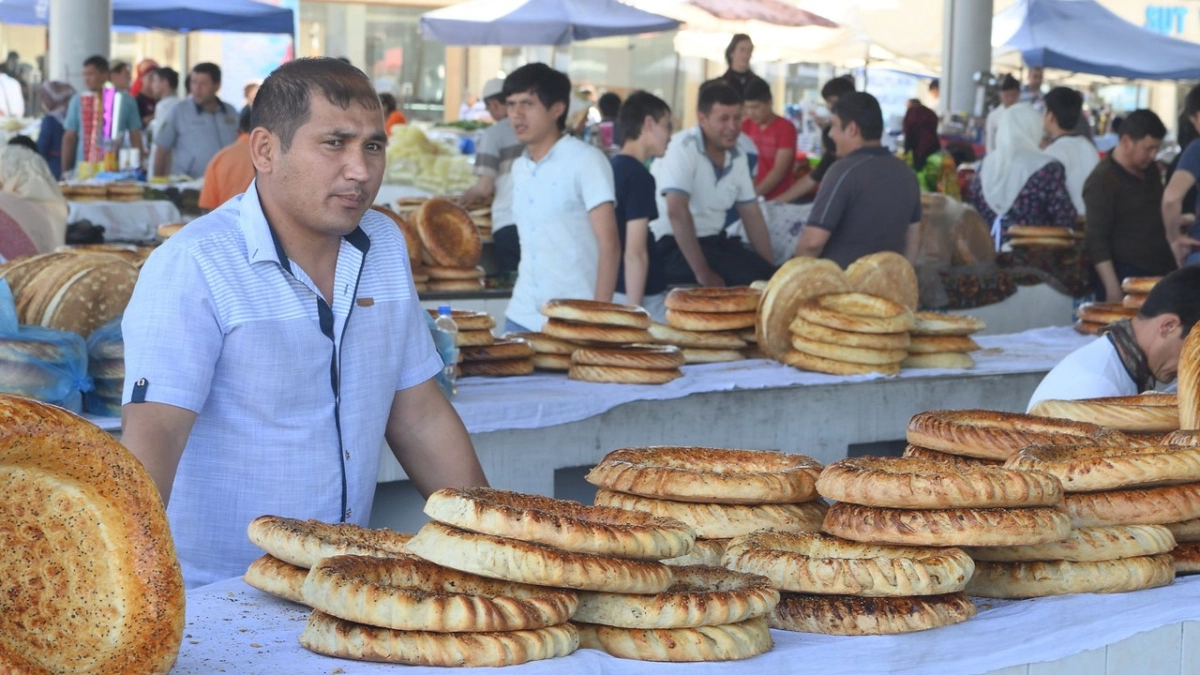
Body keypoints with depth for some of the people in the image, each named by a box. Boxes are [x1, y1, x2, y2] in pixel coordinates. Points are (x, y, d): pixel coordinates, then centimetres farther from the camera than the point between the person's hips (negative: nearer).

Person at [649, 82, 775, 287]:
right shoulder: (683, 147, -17)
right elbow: (677, 212, -26)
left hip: (714, 241, 8)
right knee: (752, 279, -23)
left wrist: (770, 270, 1)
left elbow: (752, 216, 12)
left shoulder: (738, 156, 7)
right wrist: (703, 273, -28)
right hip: (673, 247, -8)